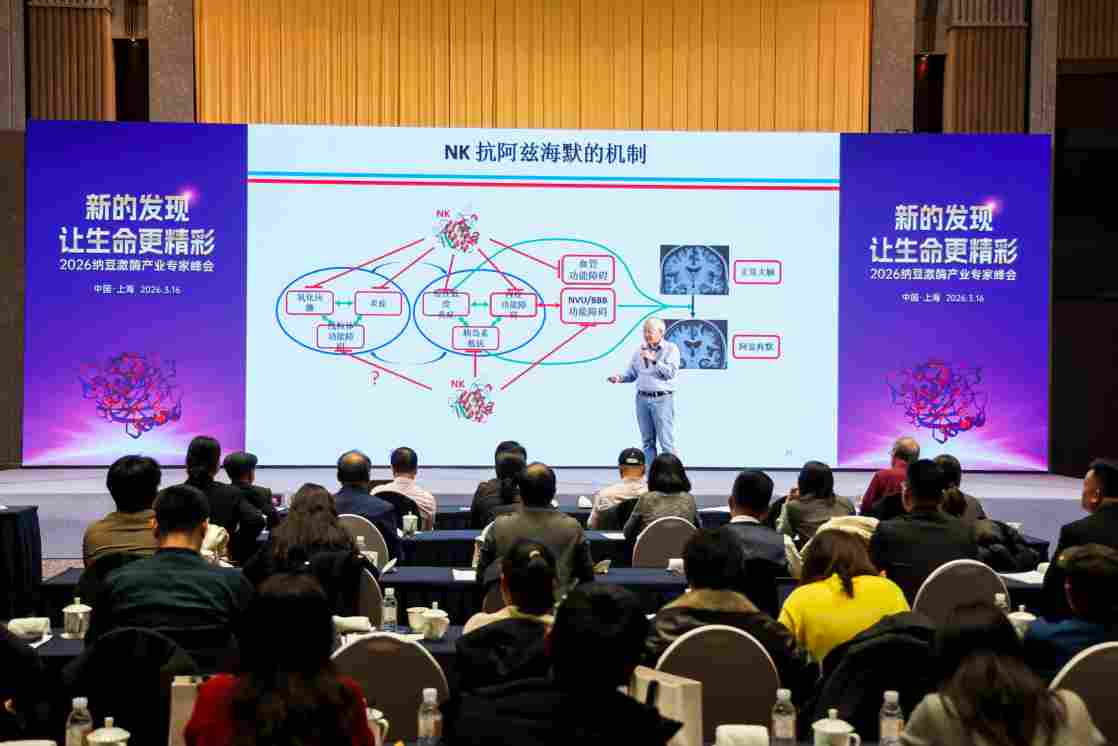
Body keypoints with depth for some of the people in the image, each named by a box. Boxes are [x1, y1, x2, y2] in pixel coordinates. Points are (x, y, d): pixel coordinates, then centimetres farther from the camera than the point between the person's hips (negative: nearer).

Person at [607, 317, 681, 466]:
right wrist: (620, 378, -6)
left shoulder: (671, 349, -1)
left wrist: (654, 360, -16)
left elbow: (671, 372, -12)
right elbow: (631, 373, 13)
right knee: (647, 441, 9)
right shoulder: (639, 350, 12)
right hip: (642, 398, 5)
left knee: (666, 441, -7)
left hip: (662, 399, -5)